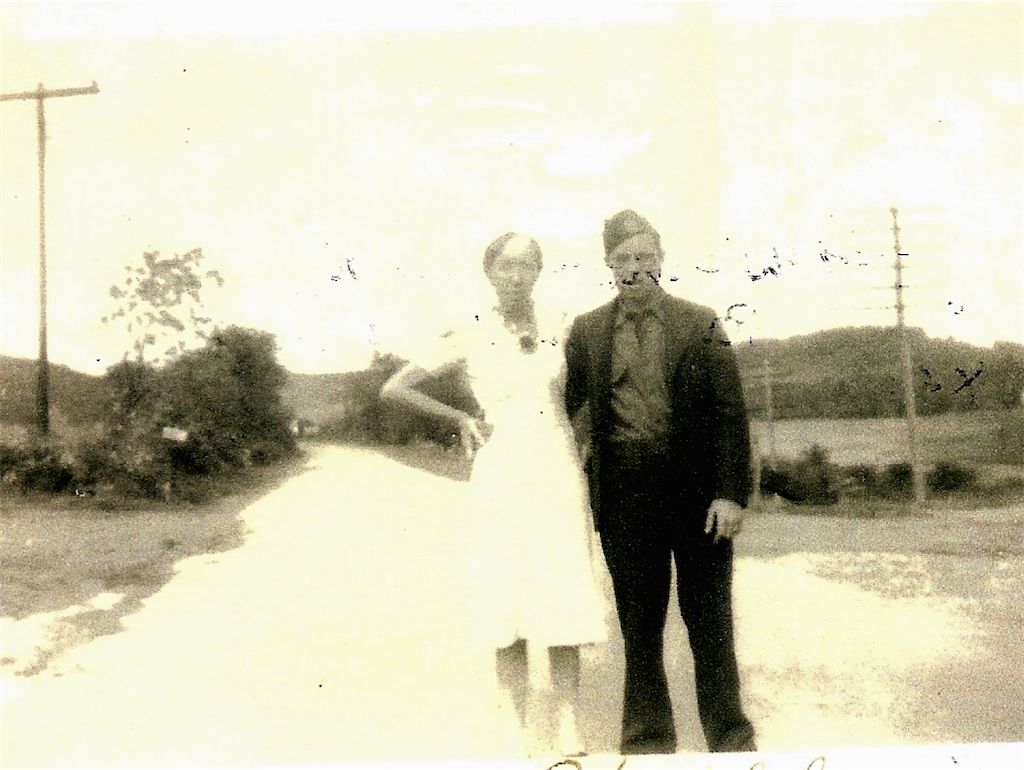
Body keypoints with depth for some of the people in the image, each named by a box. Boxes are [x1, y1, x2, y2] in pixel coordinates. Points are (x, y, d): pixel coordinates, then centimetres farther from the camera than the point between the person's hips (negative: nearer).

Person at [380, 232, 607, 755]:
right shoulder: (470, 338, -2)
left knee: (565, 607, -1)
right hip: (500, 481, -1)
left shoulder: (560, 327, 3)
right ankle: (521, 731, 11)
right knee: (509, 611, 2)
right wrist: (460, 419, -1)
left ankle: (567, 731, 7)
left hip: (559, 475, 1)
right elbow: (394, 387, 1)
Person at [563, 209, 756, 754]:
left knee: (709, 623, 7)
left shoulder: (700, 325, 3)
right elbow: (560, 406, 12)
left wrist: (731, 493, -8)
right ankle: (647, 742, 20)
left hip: (697, 493, -1)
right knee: (638, 626, 9)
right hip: (623, 497, 2)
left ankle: (730, 740, 19)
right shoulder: (586, 332, 8)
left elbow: (730, 413, -1)